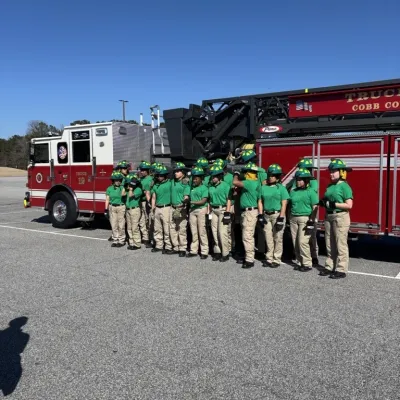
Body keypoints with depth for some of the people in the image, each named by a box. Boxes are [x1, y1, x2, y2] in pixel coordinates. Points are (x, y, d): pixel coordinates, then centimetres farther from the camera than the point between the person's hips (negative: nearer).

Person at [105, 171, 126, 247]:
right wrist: (106, 209, 2)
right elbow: (107, 199, 7)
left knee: (121, 226, -1)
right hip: (112, 207, 3)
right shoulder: (109, 188, 7)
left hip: (121, 207, -3)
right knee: (114, 225, 7)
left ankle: (121, 241, 10)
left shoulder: (123, 188, -1)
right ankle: (115, 240, 17)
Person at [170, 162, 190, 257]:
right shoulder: (173, 182, 14)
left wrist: (185, 200, -28)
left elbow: (186, 196, -10)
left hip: (181, 208, -7)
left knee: (182, 229, -5)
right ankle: (175, 247, 21)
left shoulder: (185, 183, -6)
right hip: (173, 208, 7)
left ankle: (182, 249, 3)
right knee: (173, 229, 11)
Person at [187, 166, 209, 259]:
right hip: (192, 210, 6)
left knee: (202, 232, -2)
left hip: (201, 210, -6)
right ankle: (193, 250, 19)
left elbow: (203, 201, -14)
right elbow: (189, 198, 15)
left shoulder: (204, 188, -6)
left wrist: (192, 202, -22)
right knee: (193, 232, 11)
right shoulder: (192, 187, 12)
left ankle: (204, 252, 5)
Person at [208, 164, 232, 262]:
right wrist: (209, 212, 12)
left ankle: (225, 254, 2)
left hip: (222, 210, -6)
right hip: (214, 210, 7)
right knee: (215, 232, 9)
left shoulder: (225, 186, -8)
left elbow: (228, 200, -10)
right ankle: (217, 252, 20)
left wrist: (227, 213, -14)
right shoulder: (211, 187, 10)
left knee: (222, 232, -8)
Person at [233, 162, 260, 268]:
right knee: (246, 236, 17)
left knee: (248, 236, -9)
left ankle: (250, 260, -5)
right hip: (245, 211, 11)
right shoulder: (253, 182, 12)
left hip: (250, 212, -11)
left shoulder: (251, 183, -19)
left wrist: (236, 174, -5)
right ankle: (248, 256, 28)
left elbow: (235, 182, -25)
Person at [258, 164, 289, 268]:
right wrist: (260, 215, 2)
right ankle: (269, 258, 21)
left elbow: (284, 204, -8)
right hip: (266, 215, 4)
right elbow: (260, 202, 10)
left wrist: (281, 218, -14)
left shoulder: (281, 188, -4)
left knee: (278, 238, 2)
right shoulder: (263, 187, 8)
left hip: (277, 215, -4)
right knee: (268, 238, 10)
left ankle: (276, 260, 10)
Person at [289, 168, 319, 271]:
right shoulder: (293, 191, 12)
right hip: (294, 219, 6)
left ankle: (307, 264, -1)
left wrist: (311, 222, -13)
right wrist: (290, 219, 13)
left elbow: (315, 208, -7)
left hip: (305, 219, -6)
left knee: (303, 241, -11)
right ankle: (300, 262, 17)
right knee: (295, 242, 6)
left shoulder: (311, 192, -4)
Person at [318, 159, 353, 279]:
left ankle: (341, 270, 3)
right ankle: (330, 267, 20)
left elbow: (349, 205, -14)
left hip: (340, 217, -8)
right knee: (329, 244, 11)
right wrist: (323, 203, -3)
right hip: (329, 217, 8)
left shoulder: (344, 186, -9)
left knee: (341, 245, -2)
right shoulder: (330, 186, 12)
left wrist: (333, 204, -19)